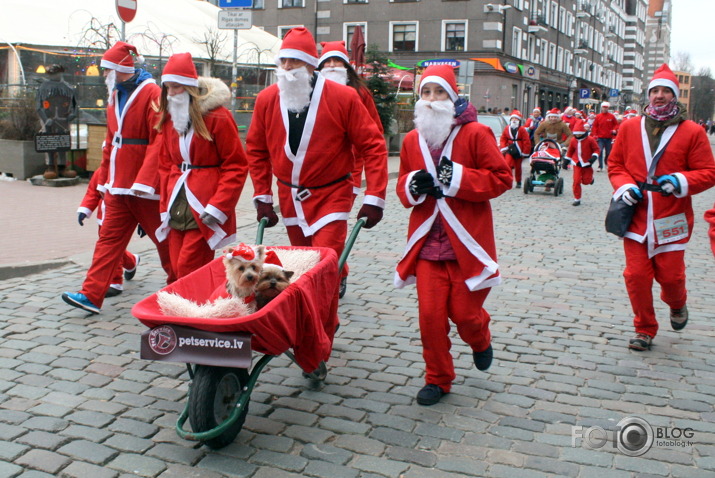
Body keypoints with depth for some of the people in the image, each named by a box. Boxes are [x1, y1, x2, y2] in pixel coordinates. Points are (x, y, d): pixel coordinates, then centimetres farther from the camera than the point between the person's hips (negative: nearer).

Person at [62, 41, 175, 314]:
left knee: (164, 240, 6)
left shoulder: (151, 94, -12)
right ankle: (91, 295, 6)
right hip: (118, 188, 8)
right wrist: (104, 180, 18)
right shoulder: (115, 97, 15)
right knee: (108, 238, 5)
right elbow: (110, 143, 20)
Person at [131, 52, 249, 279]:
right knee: (177, 268, 7)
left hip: (204, 210, -6)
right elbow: (164, 164, 17)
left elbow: (236, 166, -9)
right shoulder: (168, 118, 11)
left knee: (189, 269, -10)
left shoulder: (217, 116, -8)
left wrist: (217, 207, -15)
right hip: (176, 207, 6)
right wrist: (165, 205, 8)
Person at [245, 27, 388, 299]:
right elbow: (256, 150, 7)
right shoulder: (266, 99, -3)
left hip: (330, 197, -4)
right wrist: (262, 198, 5)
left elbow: (373, 146, -11)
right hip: (289, 198, 4)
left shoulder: (343, 97, -13)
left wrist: (374, 199, -16)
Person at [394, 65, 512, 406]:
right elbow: (403, 187, 16)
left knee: (464, 312, 3)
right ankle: (437, 379, 20)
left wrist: (458, 178, -18)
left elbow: (502, 178, -8)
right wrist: (412, 185, -8)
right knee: (430, 314, 1)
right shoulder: (412, 140, 8)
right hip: (427, 243, 3)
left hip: (466, 243, -3)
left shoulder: (475, 134, -5)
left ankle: (480, 341, 41)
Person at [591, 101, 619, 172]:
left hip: (609, 137, 1)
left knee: (608, 152, 9)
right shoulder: (598, 116, 1)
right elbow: (594, 126, 2)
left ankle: (607, 163, 33)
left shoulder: (611, 116, 2)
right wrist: (594, 135, -7)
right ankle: (600, 166, -6)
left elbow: (616, 124, 10)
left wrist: (614, 129, -9)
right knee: (600, 152, -10)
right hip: (600, 137, -1)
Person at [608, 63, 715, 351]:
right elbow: (615, 164, 12)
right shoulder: (629, 127, 6)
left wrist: (681, 181, -18)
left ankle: (677, 305, 43)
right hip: (636, 217, 2)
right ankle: (645, 330, 20)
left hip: (671, 220, -1)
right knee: (636, 275, 1)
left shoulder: (692, 132, 0)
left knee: (670, 275, 6)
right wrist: (624, 186, -6)